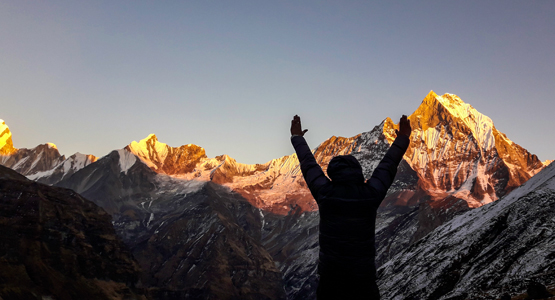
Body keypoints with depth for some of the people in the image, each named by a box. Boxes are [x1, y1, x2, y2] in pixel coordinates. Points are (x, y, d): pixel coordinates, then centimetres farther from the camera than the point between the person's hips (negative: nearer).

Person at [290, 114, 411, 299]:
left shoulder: (325, 194, -7)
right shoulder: (371, 194, -7)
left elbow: (309, 165, 7)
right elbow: (388, 166, 8)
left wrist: (297, 137, 23)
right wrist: (402, 139, 24)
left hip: (330, 276, 1)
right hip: (363, 277, 0)